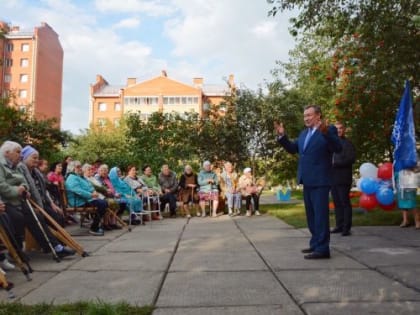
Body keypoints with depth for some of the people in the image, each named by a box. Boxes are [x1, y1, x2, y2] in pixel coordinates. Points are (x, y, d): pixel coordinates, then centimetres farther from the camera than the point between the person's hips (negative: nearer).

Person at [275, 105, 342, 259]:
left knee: (321, 214, -5)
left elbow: (338, 148, -21)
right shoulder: (304, 133, 16)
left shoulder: (329, 130, -8)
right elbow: (293, 148, 17)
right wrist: (282, 136, 5)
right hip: (307, 181, 9)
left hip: (320, 181, -8)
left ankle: (322, 248, -1)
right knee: (311, 215, 16)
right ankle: (315, 243, 28)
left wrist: (325, 132, -35)